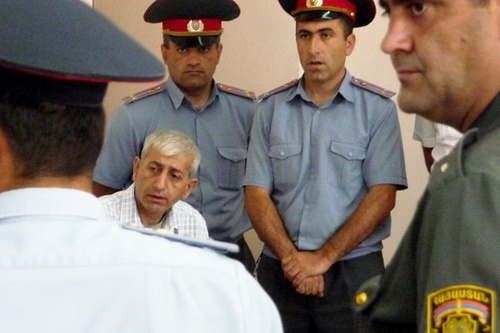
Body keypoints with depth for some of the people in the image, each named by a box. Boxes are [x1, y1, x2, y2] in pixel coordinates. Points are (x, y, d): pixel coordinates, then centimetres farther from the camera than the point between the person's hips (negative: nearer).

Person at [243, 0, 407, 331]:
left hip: (352, 268, -2)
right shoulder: (272, 108, 3)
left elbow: (382, 196, -8)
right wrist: (291, 258, -10)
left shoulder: (377, 108, -4)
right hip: (280, 269, 2)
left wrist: (324, 258, -11)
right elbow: (256, 194, 1)